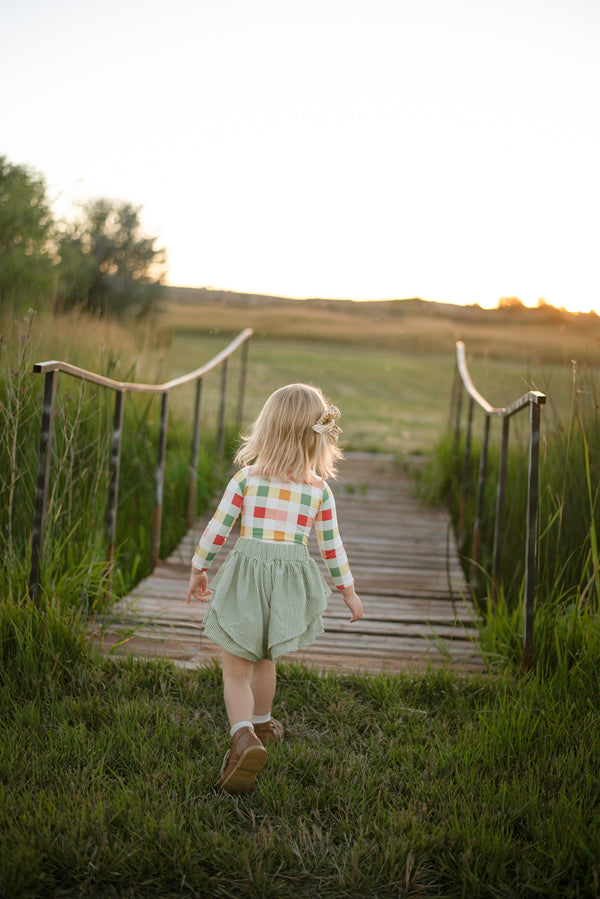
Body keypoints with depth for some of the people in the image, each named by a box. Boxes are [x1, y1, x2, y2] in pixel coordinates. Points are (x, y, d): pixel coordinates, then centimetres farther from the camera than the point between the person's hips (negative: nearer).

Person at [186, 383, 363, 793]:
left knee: (236, 669, 3)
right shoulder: (320, 490, -1)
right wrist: (349, 590, 15)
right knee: (265, 659, 25)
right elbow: (332, 546, 3)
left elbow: (217, 530, -4)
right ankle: (261, 724, 43)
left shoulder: (246, 478, -6)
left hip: (246, 576, -2)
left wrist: (198, 569, 10)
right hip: (291, 582, 3)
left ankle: (244, 735, -19)